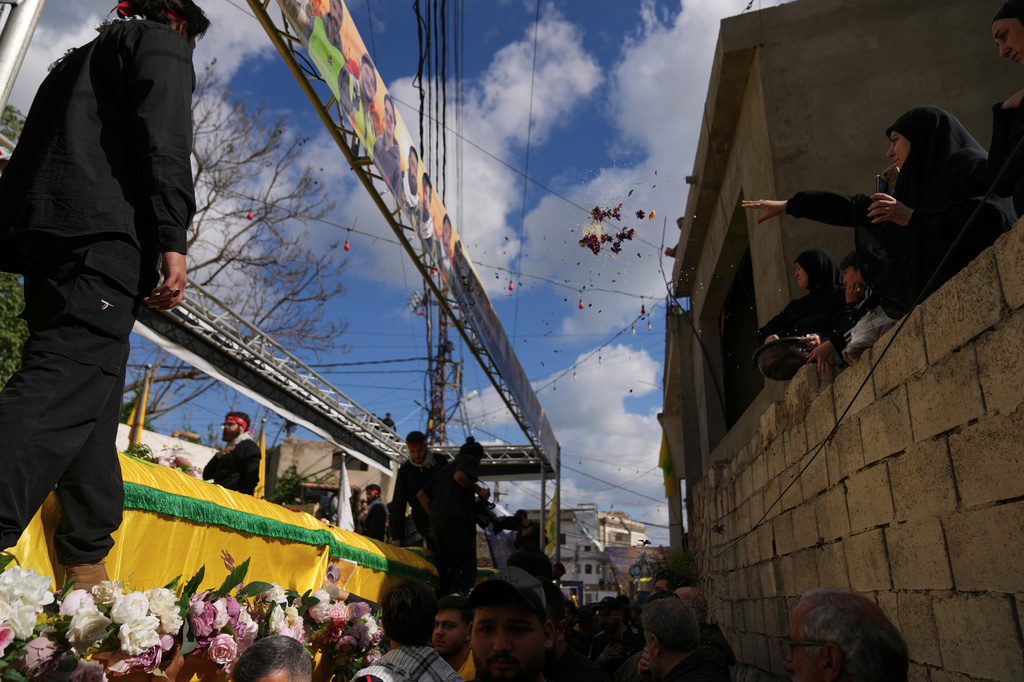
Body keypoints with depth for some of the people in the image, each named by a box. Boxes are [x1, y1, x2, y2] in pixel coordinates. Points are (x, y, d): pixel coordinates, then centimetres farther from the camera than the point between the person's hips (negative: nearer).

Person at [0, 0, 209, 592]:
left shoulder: (77, 60, 36)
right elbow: (163, 138, -9)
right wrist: (172, 240, -17)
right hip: (103, 233, -8)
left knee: (93, 405, 7)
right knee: (72, 378, -20)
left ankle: (88, 565, 8)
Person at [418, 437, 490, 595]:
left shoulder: (446, 467, 31)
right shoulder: (469, 459, 11)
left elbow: (421, 494, 27)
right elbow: (459, 476, -12)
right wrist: (478, 489, 1)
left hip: (436, 522, 8)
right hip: (456, 518, -7)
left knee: (447, 569, 8)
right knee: (466, 565, -11)